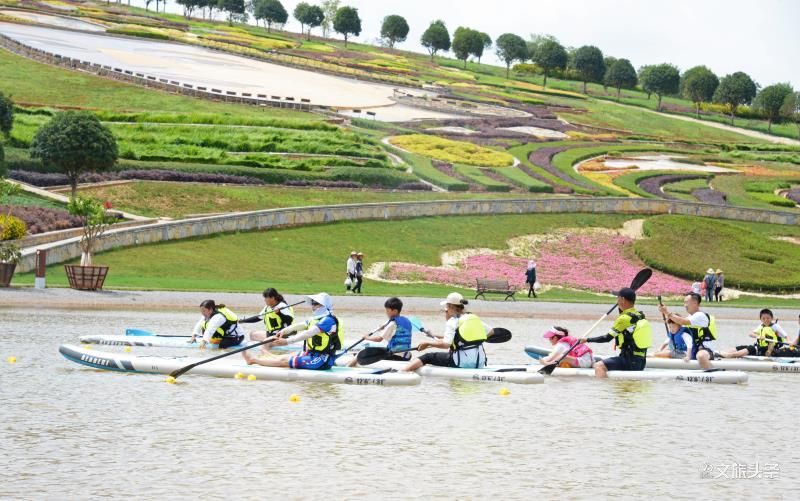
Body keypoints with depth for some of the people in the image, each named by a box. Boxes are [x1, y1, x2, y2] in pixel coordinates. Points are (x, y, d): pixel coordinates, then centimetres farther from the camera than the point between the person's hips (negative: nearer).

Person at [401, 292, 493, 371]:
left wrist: (428, 343, -8)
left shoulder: (452, 321, -7)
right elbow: (490, 332, 25)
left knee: (427, 357, -3)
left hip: (462, 363, -7)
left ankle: (402, 371, -17)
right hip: (479, 363, 7)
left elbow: (446, 344, -20)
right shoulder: (475, 318, 14)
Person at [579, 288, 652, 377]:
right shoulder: (641, 316, 8)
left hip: (629, 362, -9)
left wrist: (587, 340, -2)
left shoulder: (624, 318, -16)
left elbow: (607, 338, -11)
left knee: (599, 366, -21)